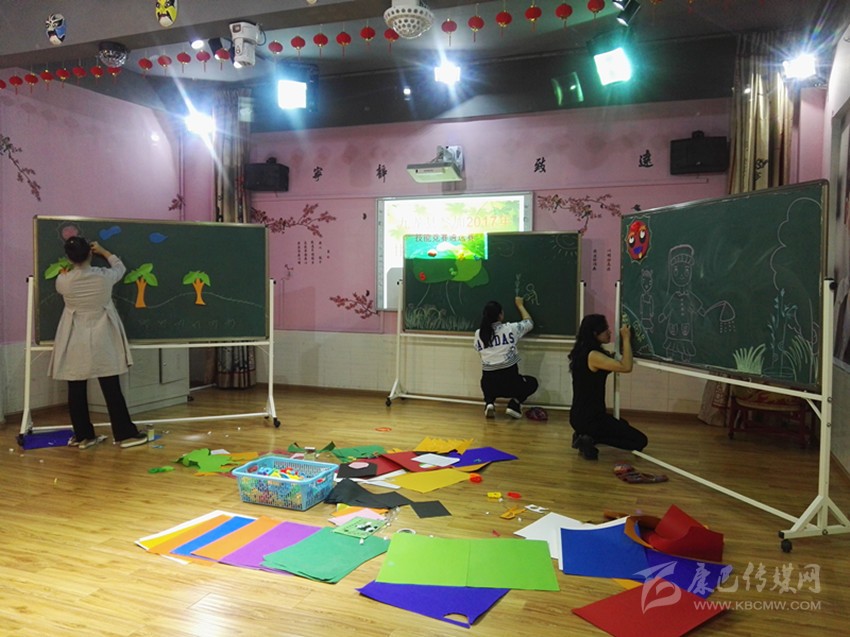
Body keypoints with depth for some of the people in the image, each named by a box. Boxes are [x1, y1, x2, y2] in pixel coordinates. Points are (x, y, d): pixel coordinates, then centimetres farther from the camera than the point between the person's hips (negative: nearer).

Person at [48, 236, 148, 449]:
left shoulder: (62, 281, -8)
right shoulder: (104, 277, -10)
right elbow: (120, 267, 13)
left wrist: (72, 263, 31)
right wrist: (103, 251, 26)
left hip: (75, 344, 1)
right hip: (102, 342, -1)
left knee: (76, 390, 10)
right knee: (112, 389, 2)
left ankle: (82, 436, 18)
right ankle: (125, 434, 7)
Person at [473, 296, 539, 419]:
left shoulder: (478, 334, 2)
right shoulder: (510, 329, -3)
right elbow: (529, 322, 15)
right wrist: (520, 305, 29)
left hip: (488, 384, 3)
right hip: (510, 381, -2)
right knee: (532, 382, 27)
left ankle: (489, 403, 9)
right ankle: (514, 404, 4)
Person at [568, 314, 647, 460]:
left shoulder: (583, 352, 9)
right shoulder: (592, 355, -20)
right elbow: (626, 367, -25)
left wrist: (623, 340, 13)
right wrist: (626, 339, -14)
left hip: (580, 415, 9)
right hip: (590, 417, -9)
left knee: (622, 426, 34)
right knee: (640, 441, 1)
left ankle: (584, 435, 12)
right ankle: (591, 440, -9)